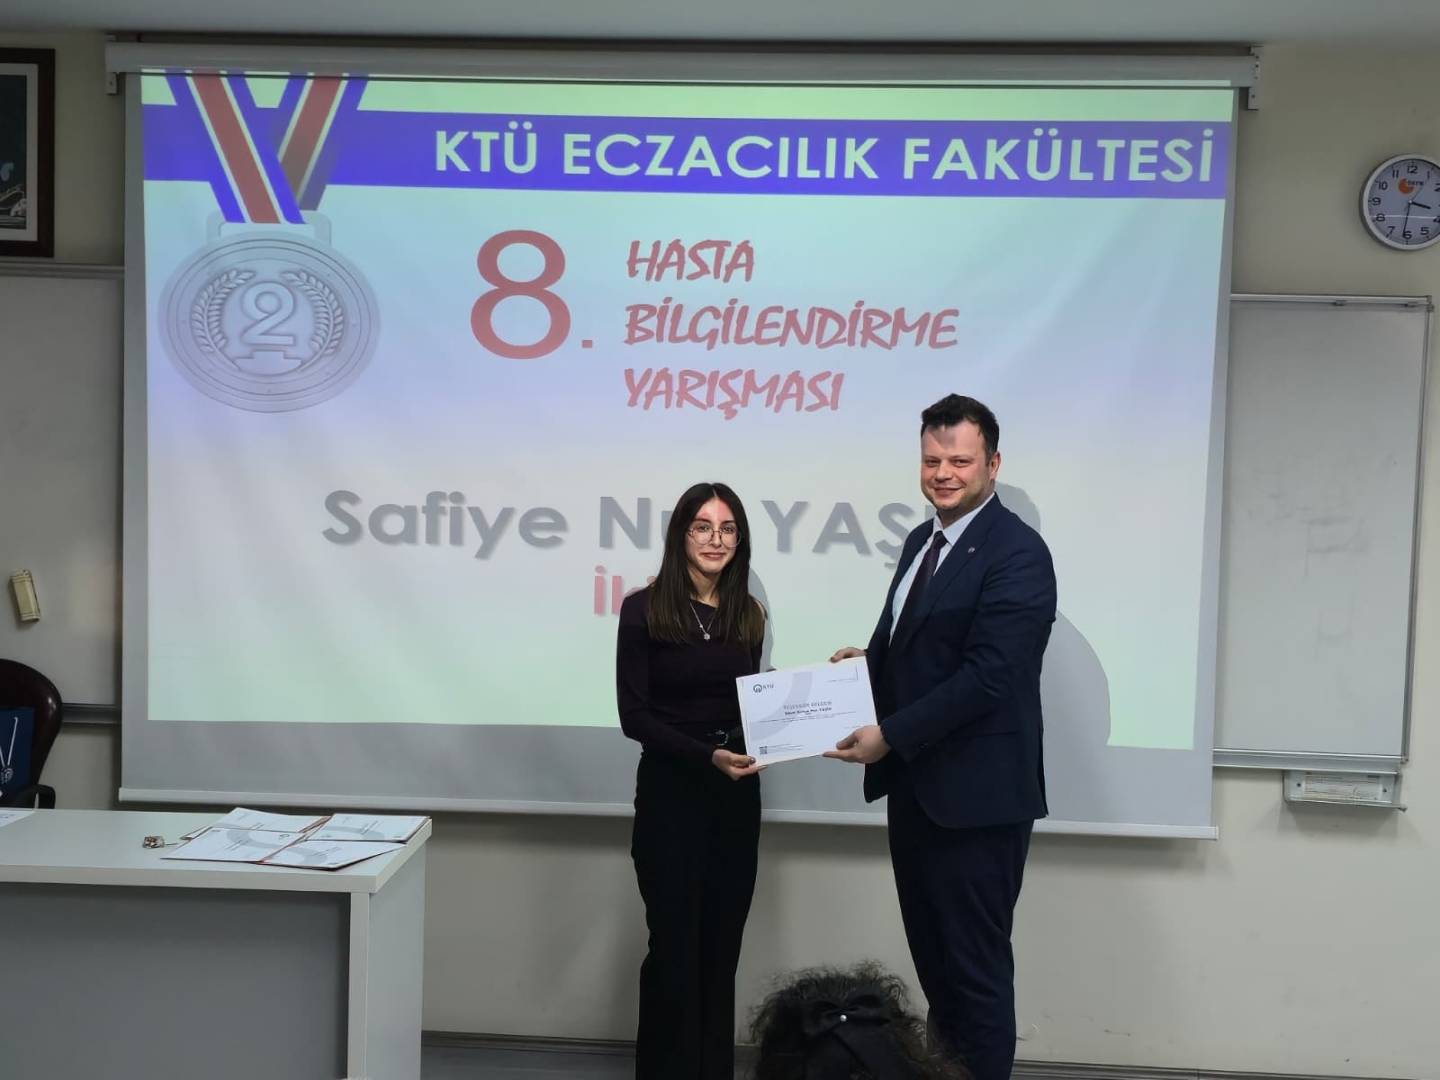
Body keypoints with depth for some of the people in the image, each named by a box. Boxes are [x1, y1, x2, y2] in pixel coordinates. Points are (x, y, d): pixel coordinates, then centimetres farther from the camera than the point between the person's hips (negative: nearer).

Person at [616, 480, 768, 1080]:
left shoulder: (748, 615, 6)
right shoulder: (645, 610, -8)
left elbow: (750, 702, 12)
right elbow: (634, 715, -11)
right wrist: (707, 756, -21)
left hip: (737, 794, 5)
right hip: (671, 791, -4)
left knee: (722, 947, 12)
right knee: (675, 947, 3)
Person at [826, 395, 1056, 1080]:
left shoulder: (1017, 553, -15)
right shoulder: (921, 540, 12)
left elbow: (988, 676, -22)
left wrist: (888, 735, -20)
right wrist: (868, 659, 0)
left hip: (975, 794, -8)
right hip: (913, 785, 8)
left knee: (976, 967, 4)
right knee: (932, 960, 19)